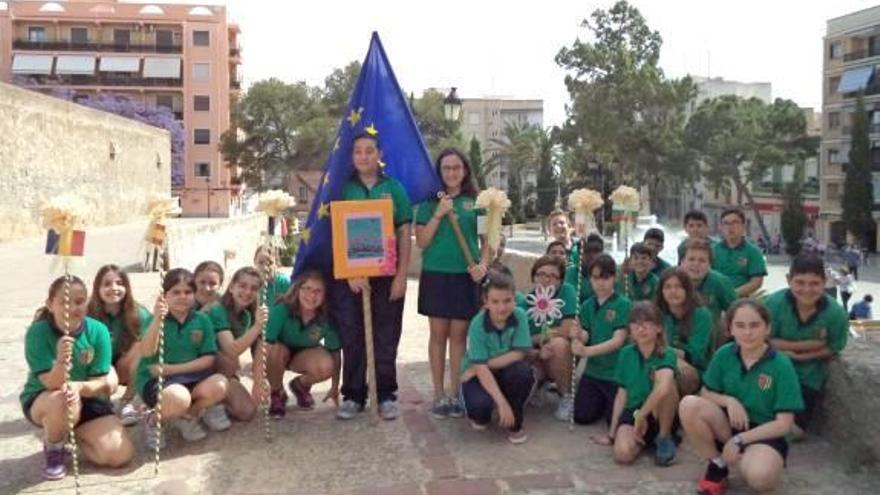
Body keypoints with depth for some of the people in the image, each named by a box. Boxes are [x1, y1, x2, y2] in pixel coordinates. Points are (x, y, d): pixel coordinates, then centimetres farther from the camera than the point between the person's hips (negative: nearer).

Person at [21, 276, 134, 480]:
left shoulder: (98, 331, -16)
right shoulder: (37, 332, -22)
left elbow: (101, 383, -13)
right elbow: (52, 383, -27)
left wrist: (79, 387, -36)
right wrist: (61, 361, -49)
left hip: (87, 398, 3)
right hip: (41, 399, -2)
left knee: (121, 455, -12)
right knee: (63, 403, -40)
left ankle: (71, 431, 17)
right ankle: (52, 448, -4)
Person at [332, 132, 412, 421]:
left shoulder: (394, 188, 5)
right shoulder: (343, 189, 4)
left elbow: (404, 234, 3)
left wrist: (401, 275, -6)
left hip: (387, 274, 0)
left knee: (386, 339, 6)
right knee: (351, 338, 5)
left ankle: (386, 396, 18)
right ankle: (353, 395, 17)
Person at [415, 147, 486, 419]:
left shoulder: (476, 201, 4)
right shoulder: (429, 201, 2)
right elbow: (421, 242, -2)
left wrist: (483, 264, -9)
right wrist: (438, 215, -13)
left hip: (465, 276, 0)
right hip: (435, 274, 0)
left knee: (458, 335, 5)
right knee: (438, 334, 5)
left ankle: (455, 393, 15)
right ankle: (439, 394, 13)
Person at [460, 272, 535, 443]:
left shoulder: (520, 316, -18)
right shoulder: (478, 324, -24)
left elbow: (518, 354, -20)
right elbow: (480, 368, -28)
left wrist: (487, 364, -23)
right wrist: (501, 402, -36)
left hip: (505, 372, 2)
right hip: (480, 375, -2)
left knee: (524, 371, -31)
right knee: (480, 403, -33)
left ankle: (514, 423, -5)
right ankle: (480, 415, 9)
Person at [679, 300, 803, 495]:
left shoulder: (781, 365, -15)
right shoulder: (724, 355, -5)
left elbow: (784, 424, -14)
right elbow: (706, 394, 6)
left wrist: (739, 440, -17)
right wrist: (729, 401, -16)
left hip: (765, 434, -4)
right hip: (729, 424, 4)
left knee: (760, 477, -38)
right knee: (689, 405, -26)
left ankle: (743, 459, 0)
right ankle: (718, 466, -7)